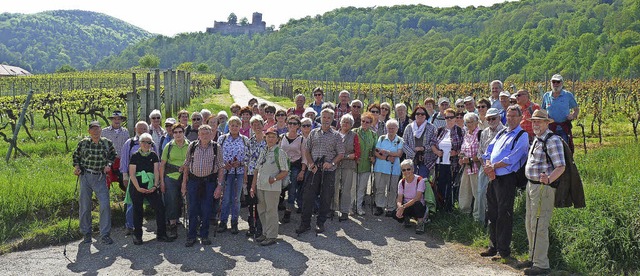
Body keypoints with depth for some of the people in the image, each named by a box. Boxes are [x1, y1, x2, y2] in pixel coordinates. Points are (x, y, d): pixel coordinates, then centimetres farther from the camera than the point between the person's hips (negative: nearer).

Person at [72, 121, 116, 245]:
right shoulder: (83, 143, -2)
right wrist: (76, 167, -3)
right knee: (85, 206, 6)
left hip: (101, 177, 0)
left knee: (105, 205, -8)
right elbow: (76, 155, 13)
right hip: (85, 177, 0)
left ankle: (105, 234, 2)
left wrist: (109, 164, -2)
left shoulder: (108, 143, -1)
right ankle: (86, 233, 23)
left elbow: (113, 155, 15)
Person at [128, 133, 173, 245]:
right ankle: (137, 236, 17)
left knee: (160, 208, -5)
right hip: (137, 188, -2)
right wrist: (138, 188, -13)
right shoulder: (135, 156, 1)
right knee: (138, 211, 5)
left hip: (151, 188, 2)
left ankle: (161, 234, 5)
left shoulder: (154, 155, 9)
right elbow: (132, 173, -4)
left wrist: (155, 186, -9)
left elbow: (156, 171, 3)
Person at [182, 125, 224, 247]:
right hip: (193, 180, 1)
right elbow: (186, 165, 8)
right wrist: (184, 183, 4)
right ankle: (191, 236, 16)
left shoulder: (216, 147, 0)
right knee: (192, 209, 4)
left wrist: (220, 185, -4)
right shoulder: (192, 146, 3)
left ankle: (204, 236, 20)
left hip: (209, 181, -1)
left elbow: (221, 167, 2)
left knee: (206, 210, 5)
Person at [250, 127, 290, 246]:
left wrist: (274, 179, -19)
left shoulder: (280, 152, -7)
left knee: (271, 211, 1)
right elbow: (257, 169, 15)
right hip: (260, 186, 7)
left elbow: (285, 171, -9)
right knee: (261, 210, 15)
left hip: (272, 187, -7)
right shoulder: (263, 152, 12)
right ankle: (266, 233, 29)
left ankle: (271, 236, 12)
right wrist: (253, 186, 11)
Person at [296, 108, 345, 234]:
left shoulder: (336, 135, 5)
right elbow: (307, 150, 10)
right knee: (308, 196, -2)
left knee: (326, 198, 4)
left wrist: (331, 163, -13)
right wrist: (312, 164, -5)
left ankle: (320, 223, 18)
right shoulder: (313, 133, 10)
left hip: (329, 171, -1)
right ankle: (305, 223, 7)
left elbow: (341, 153, 3)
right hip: (314, 170, 1)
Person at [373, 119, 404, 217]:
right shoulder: (381, 138, 7)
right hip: (380, 167, 1)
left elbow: (399, 154, -9)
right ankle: (379, 207, 13)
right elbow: (376, 153, -1)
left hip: (394, 169, -1)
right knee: (379, 188, 3)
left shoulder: (400, 141, 4)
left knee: (392, 189, 3)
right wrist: (387, 158, -14)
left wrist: (386, 152, -11)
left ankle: (391, 209, 13)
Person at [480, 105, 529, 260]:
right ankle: (493, 246, 24)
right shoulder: (501, 134, 18)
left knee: (504, 215, -2)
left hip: (507, 178, -7)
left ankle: (504, 250, 8)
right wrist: (488, 166, -7)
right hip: (493, 178, 7)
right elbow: (489, 151, 12)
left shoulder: (522, 136, -5)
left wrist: (493, 166, -14)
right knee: (492, 213, 13)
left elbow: (512, 159, -17)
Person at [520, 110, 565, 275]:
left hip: (543, 187, -10)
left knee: (539, 226, -7)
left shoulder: (552, 140, -14)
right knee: (530, 224, 17)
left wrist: (548, 179, -37)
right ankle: (534, 258, 30)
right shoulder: (536, 139, 15)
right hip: (531, 185, 10)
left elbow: (561, 167, -22)